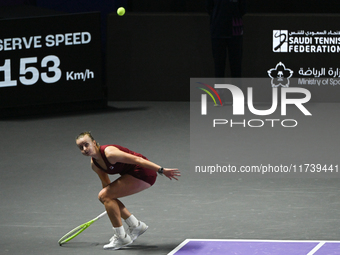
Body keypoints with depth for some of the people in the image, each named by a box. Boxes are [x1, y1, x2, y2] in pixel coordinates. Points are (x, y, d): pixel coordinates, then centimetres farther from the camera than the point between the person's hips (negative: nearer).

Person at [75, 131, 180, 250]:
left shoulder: (109, 153, -24)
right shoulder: (94, 164, 4)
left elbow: (137, 159, -26)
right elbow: (106, 183, 21)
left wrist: (161, 170, -29)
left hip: (144, 173, -10)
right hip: (131, 174, 10)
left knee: (105, 195, -14)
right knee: (103, 196, 10)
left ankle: (121, 238, -7)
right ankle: (135, 226, 20)